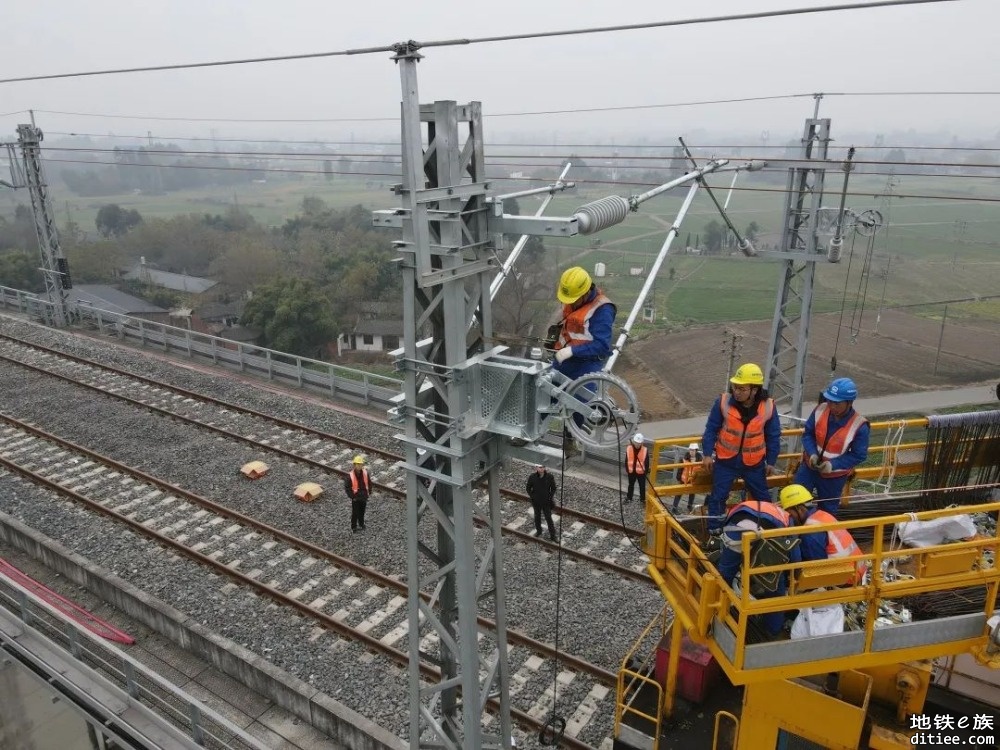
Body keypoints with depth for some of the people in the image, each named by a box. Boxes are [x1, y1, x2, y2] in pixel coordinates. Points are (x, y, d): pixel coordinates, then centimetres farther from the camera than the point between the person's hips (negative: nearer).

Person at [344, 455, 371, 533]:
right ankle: (354, 527, 27)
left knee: (362, 511, 22)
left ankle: (361, 524, 42)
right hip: (356, 498, -4)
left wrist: (369, 493, 3)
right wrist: (352, 496, -14)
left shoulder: (365, 472, -10)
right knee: (355, 513, 9)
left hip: (364, 496, 4)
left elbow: (369, 483, 4)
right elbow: (347, 487, -15)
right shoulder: (350, 475, -23)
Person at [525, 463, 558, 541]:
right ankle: (538, 531, 43)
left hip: (546, 502, -1)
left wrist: (550, 498, -10)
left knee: (548, 518, 5)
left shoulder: (550, 477, -18)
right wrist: (532, 497, -9)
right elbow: (528, 488, -2)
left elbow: (553, 488, -3)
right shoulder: (532, 477, -16)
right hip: (536, 502, 2)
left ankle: (552, 535, 20)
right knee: (537, 517, 20)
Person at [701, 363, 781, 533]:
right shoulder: (723, 402, -17)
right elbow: (711, 429, -6)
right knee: (718, 497, 6)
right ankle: (714, 532, 22)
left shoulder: (768, 406, -13)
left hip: (754, 463, 1)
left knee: (762, 497, 17)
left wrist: (771, 461, 3)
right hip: (725, 461, -1)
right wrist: (708, 454, -8)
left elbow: (773, 436, -1)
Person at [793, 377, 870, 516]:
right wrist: (812, 454, -23)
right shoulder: (820, 410, -18)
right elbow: (808, 434, -5)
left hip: (834, 476, -2)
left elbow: (859, 455, -17)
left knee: (827, 510, 19)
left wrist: (833, 465, -27)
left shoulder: (859, 426, -25)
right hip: (810, 466, 3)